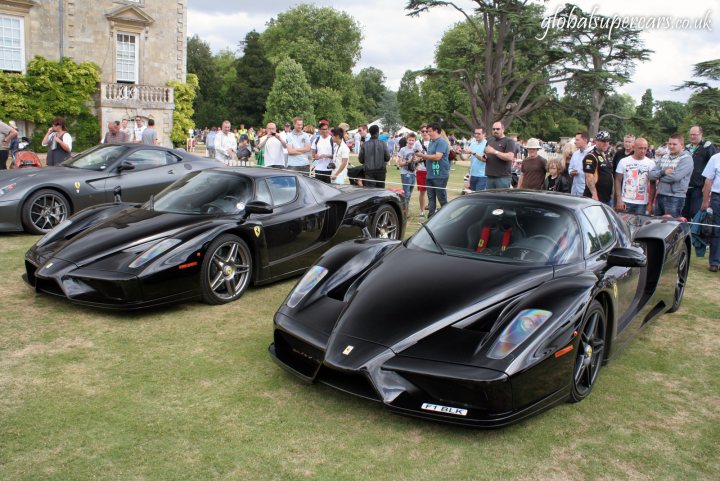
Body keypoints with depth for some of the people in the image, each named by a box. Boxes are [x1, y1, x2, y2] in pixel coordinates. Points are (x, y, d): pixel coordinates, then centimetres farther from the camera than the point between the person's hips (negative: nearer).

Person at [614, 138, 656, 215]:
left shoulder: (651, 163, 3)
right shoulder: (623, 161, 1)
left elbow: (652, 185, 5)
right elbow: (618, 181, 3)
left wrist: (650, 203, -2)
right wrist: (619, 200, -6)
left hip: (642, 203, 1)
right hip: (625, 202, 0)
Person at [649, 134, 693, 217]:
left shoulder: (686, 159, -6)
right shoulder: (664, 157, 13)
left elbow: (675, 177, -20)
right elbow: (651, 175, 5)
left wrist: (659, 176, -4)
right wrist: (663, 172, -14)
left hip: (675, 198, -6)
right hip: (659, 196, 6)